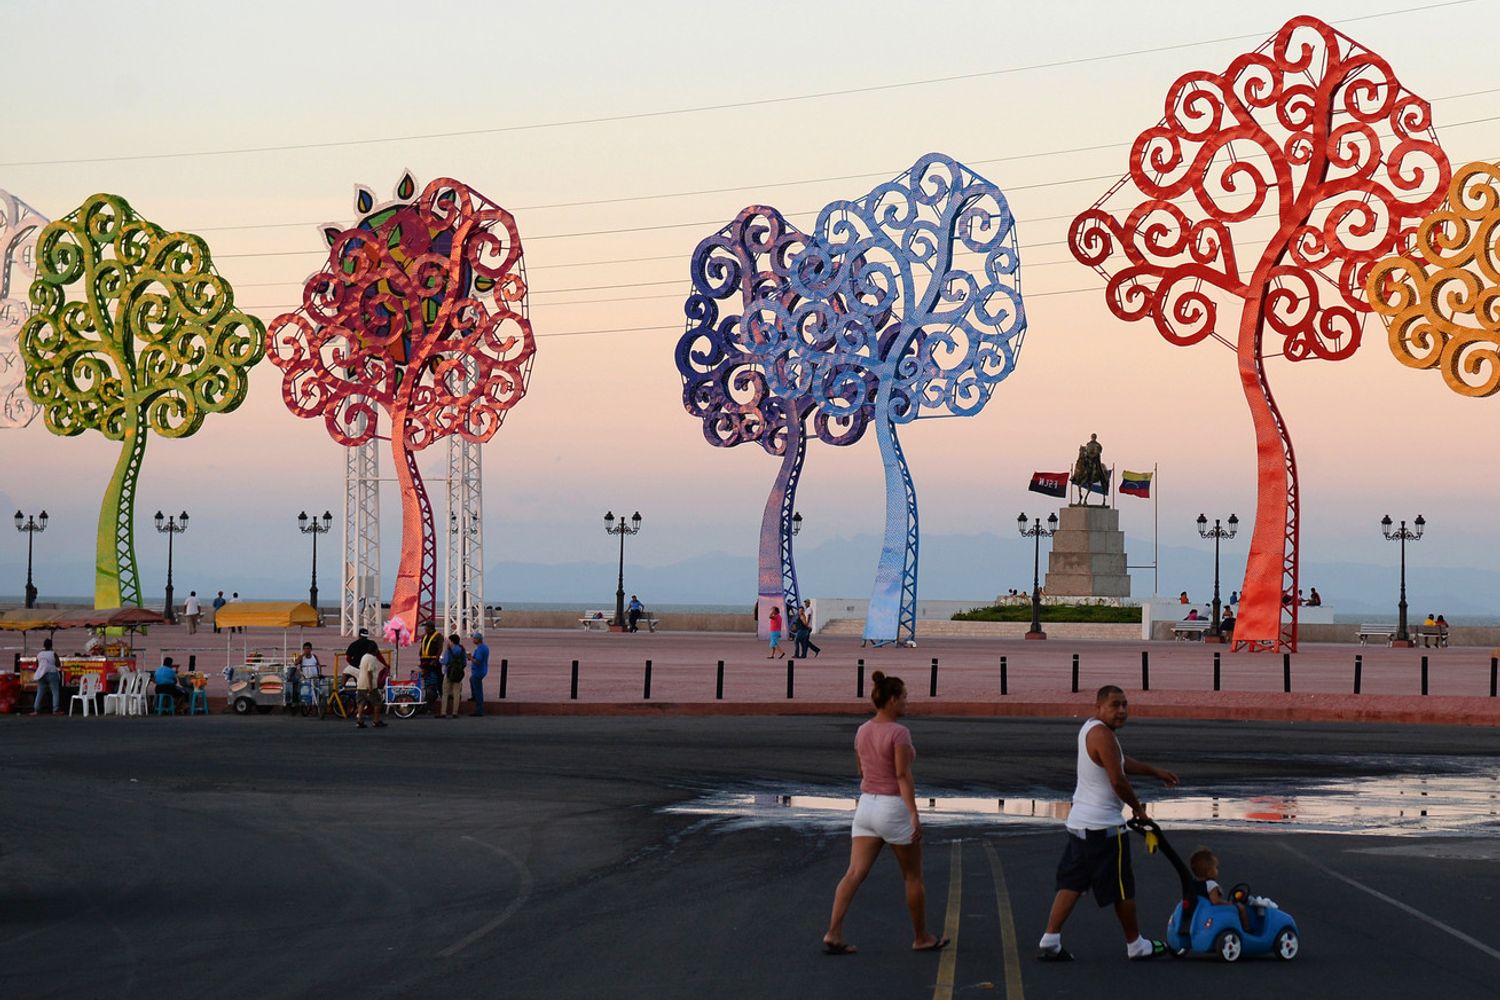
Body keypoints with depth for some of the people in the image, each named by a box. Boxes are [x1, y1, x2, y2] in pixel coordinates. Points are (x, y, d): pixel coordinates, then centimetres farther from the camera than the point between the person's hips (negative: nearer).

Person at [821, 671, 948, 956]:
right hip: (895, 809, -6)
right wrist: (915, 815, -23)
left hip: (866, 806, 6)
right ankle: (921, 938, 21)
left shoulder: (862, 732, 8)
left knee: (855, 874, -3)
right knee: (913, 876, 11)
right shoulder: (899, 732, -15)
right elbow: (903, 775, -21)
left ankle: (833, 934, -16)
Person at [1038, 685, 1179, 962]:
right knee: (1122, 887, 5)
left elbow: (1120, 762, 28)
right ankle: (1136, 945, 18)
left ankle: (1050, 940, 1)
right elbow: (1118, 781, -21)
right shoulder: (1102, 734, -20)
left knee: (1072, 882, 9)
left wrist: (1154, 772, 34)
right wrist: (1138, 807, -4)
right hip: (1103, 826, -9)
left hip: (1079, 822, 9)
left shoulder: (1091, 727, 12)